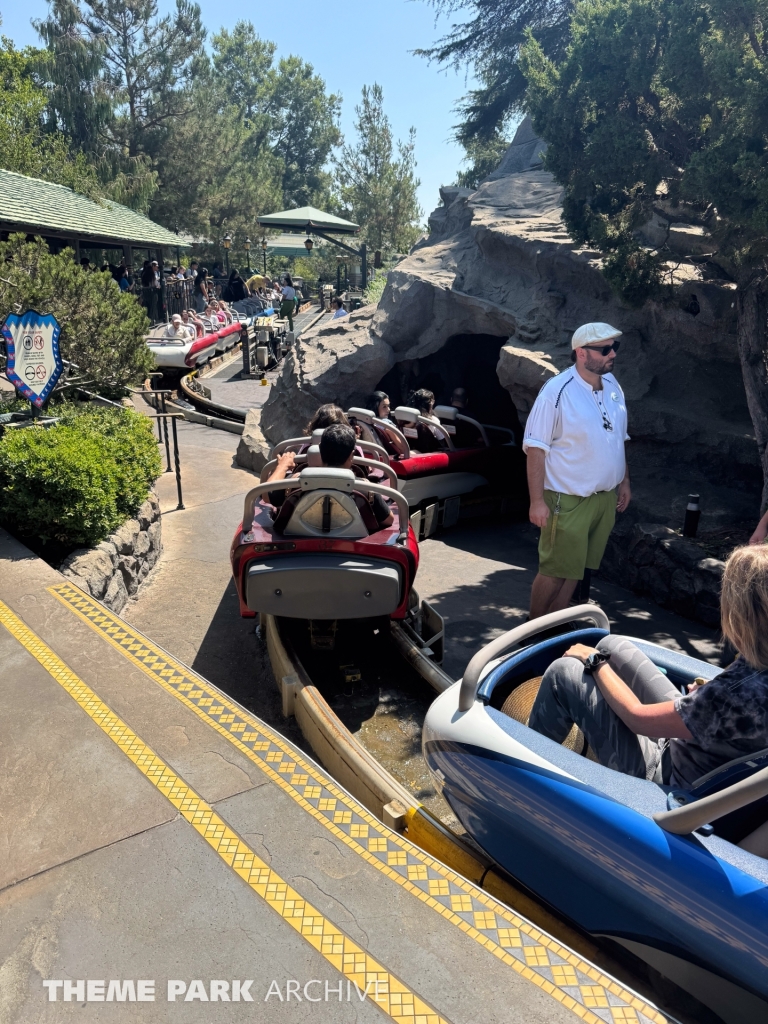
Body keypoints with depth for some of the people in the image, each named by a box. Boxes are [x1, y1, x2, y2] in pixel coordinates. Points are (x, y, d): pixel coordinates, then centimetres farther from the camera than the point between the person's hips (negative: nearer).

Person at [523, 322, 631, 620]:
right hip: (568, 500, -6)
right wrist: (537, 501, -20)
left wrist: (624, 481, 16)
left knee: (574, 567, 14)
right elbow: (536, 448, -18)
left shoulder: (612, 385, 5)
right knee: (554, 570, 2)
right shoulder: (557, 391, -17)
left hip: (606, 497, 7)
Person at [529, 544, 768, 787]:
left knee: (563, 672, -6)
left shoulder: (743, 695, -35)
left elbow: (638, 716, -21)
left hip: (667, 781, -7)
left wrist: (595, 661, -8)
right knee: (612, 646, 9)